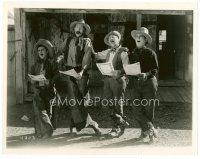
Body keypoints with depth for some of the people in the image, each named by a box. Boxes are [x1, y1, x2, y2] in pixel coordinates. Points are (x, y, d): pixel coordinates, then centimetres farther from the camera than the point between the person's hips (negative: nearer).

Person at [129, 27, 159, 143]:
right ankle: (151, 129, 5)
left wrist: (146, 74, -22)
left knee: (148, 109, 2)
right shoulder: (132, 54, 13)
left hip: (148, 83, -4)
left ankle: (146, 131, 16)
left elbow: (155, 69, -4)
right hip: (135, 84, 4)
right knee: (137, 109, -5)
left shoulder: (150, 53, 0)